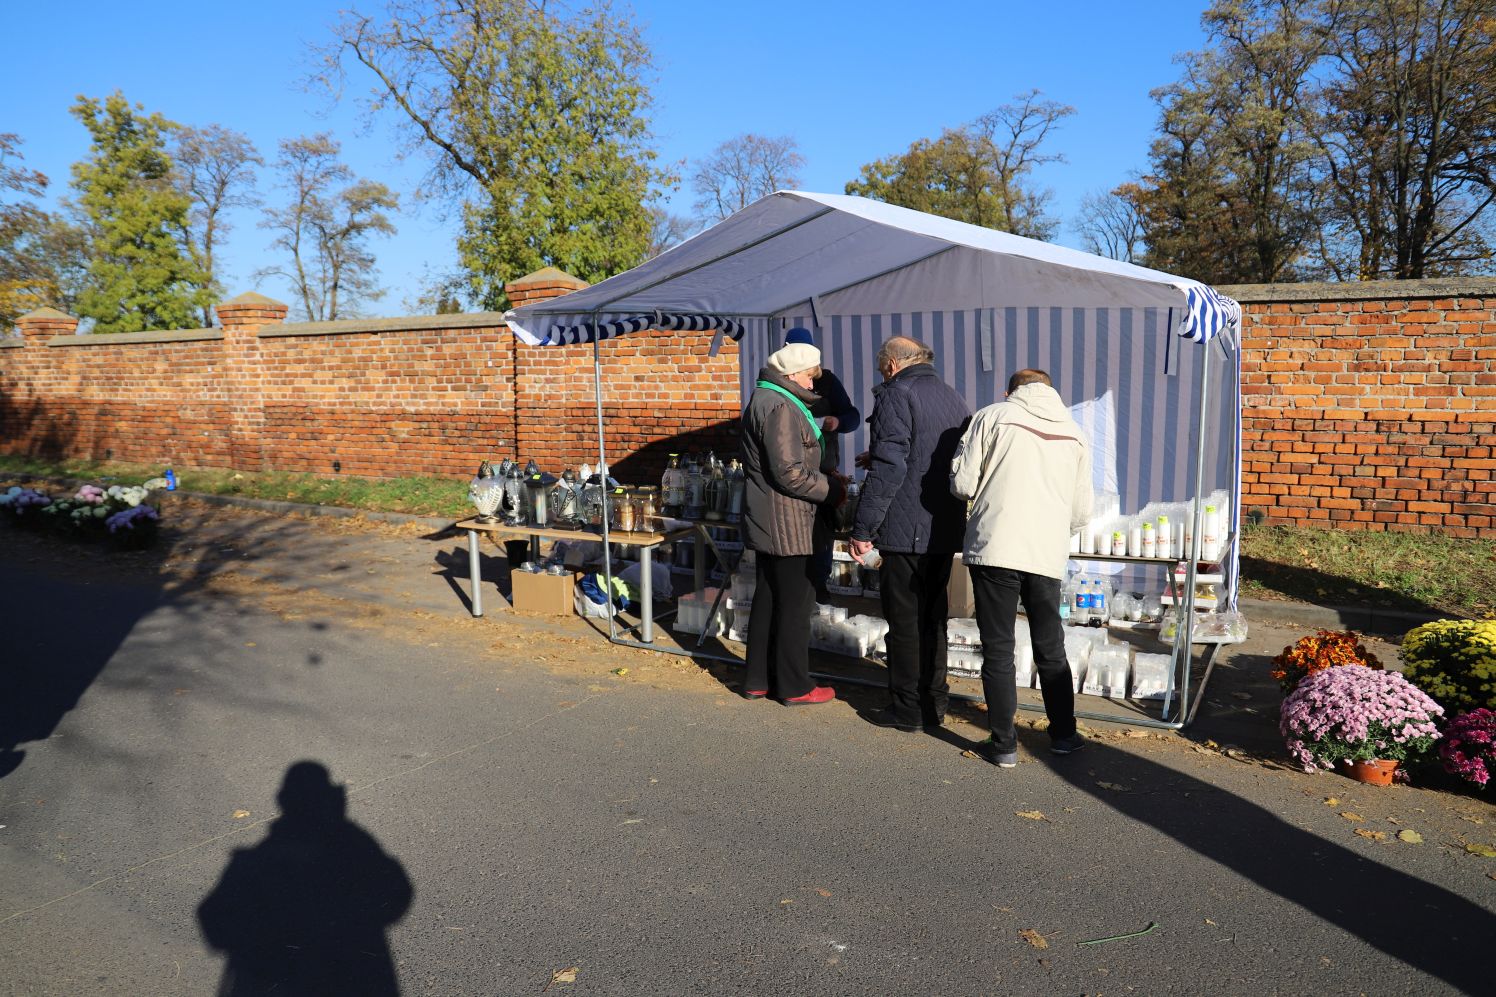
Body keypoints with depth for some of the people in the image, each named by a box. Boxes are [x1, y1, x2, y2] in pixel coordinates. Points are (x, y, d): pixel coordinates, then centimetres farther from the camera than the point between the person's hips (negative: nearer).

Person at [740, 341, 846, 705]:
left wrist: (825, 477, 10)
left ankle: (758, 679, 25)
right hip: (785, 524, -10)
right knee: (794, 604, 0)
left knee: (768, 599, 16)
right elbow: (790, 474, -23)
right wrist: (833, 489, -10)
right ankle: (795, 686, 12)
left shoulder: (765, 399, 15)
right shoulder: (780, 407, -18)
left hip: (766, 522, 10)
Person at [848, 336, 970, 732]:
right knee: (933, 617, 16)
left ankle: (907, 708, 10)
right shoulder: (954, 398, 16)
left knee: (904, 621, 2)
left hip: (906, 530, -8)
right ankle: (934, 702, 24)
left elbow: (889, 468, -19)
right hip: (946, 530, 8)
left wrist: (863, 530, -16)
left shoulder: (895, 394, -9)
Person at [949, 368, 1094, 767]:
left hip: (994, 550, -3)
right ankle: (1064, 734, 29)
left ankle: (1003, 745, 11)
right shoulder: (1073, 433, 15)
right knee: (1051, 650, 18)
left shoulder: (993, 416, 3)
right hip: (1047, 555, 4)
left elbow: (962, 484, -2)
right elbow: (1082, 512, 12)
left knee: (998, 652, 5)